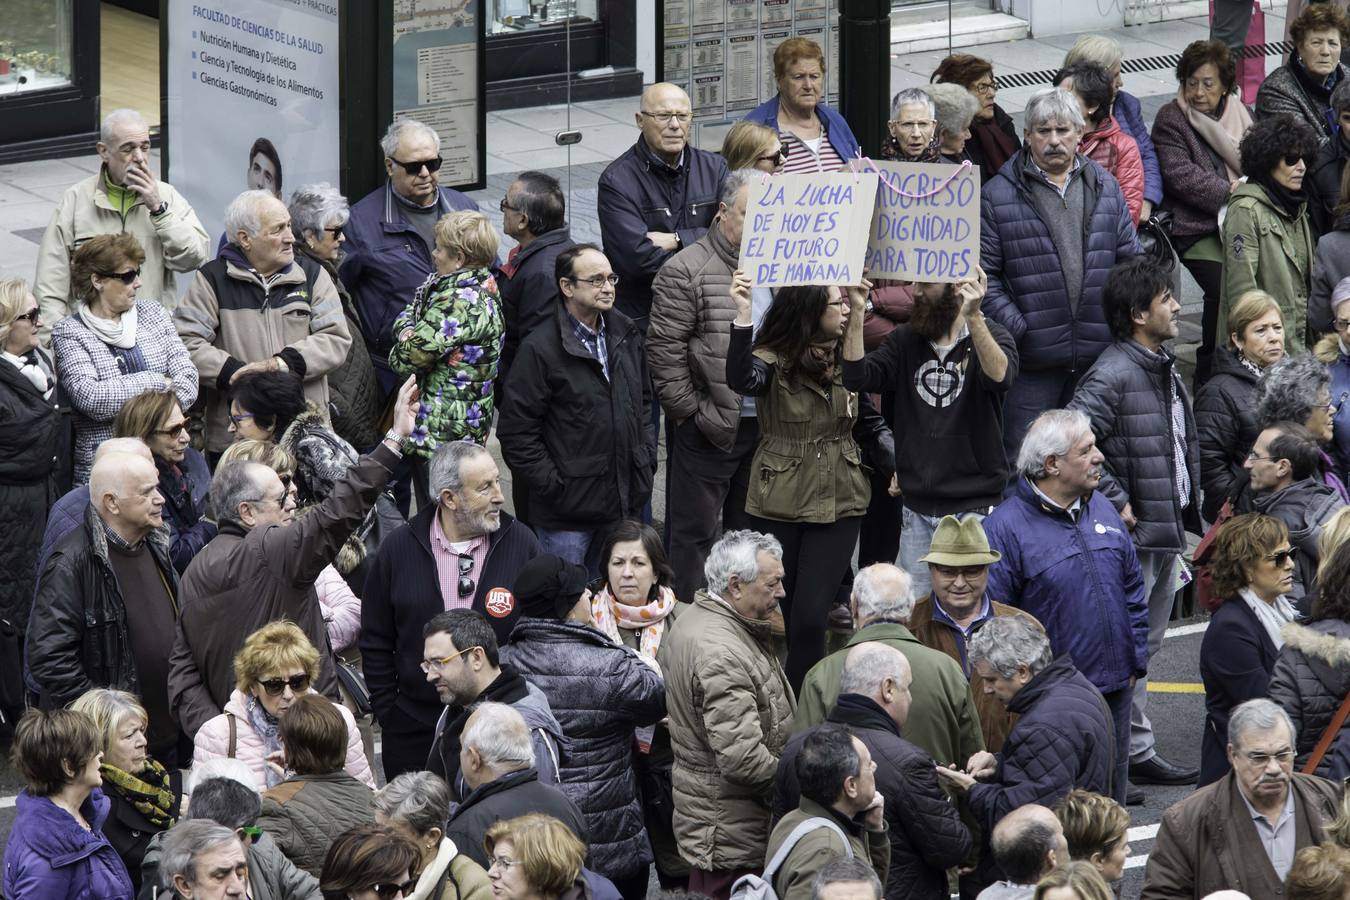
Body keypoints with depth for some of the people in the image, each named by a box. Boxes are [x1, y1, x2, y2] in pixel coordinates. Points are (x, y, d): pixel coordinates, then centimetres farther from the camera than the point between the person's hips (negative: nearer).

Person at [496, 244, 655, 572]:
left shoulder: (628, 338, 9)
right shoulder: (540, 350, -12)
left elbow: (643, 403, 23)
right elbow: (515, 432, -12)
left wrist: (647, 459, 11)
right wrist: (553, 485, -14)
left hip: (624, 506, 6)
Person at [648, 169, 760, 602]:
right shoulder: (687, 271, -10)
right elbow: (664, 350, -13)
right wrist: (692, 412, -14)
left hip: (768, 425, 6)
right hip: (708, 430, -6)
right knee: (693, 532, 3)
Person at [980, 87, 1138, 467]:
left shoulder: (1105, 188, 11)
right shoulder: (998, 195, -2)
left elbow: (1130, 260, 15)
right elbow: (983, 273, -4)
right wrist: (1012, 326, -14)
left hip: (1099, 354, 4)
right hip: (1032, 359, -4)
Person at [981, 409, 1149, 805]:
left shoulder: (1103, 510, 9)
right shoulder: (1007, 527, -13)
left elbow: (1133, 590, 18)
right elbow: (990, 619, -13)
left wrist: (1136, 660, 12)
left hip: (1115, 691, 6)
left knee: (1110, 799, 16)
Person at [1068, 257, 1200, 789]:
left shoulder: (1165, 368, 13)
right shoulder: (1112, 375, -17)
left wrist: (1190, 502, 15)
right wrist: (1116, 502, -22)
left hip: (1168, 529, 10)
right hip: (1133, 530, -10)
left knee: (1147, 645, 16)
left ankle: (1137, 751, 23)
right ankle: (1134, 753, 1)